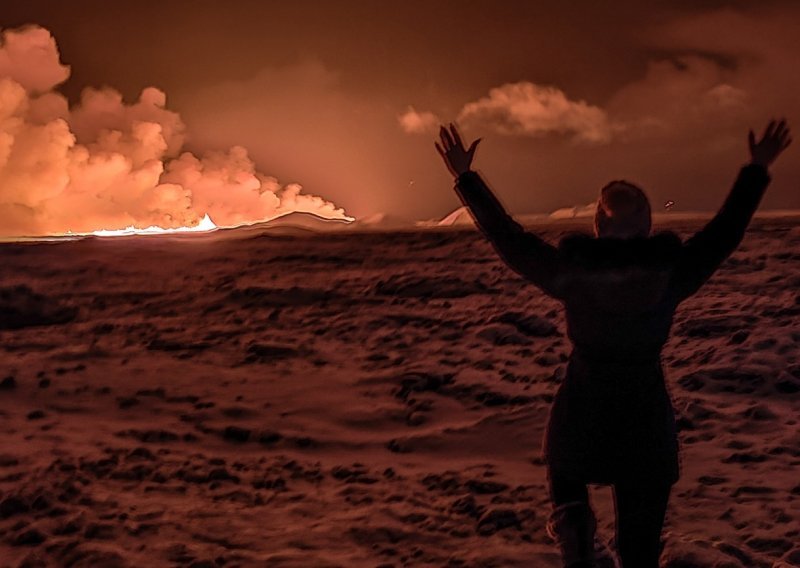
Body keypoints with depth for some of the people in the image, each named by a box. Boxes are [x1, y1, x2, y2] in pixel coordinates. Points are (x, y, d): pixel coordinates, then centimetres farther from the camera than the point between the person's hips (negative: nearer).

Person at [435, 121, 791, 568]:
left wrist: (465, 177, 8)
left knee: (566, 470, 32)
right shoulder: (670, 271, -9)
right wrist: (758, 170, 15)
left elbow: (507, 235, -2)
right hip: (648, 423, 1)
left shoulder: (570, 270, -11)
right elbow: (727, 230, 3)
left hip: (580, 416, 0)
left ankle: (573, 523, 2)